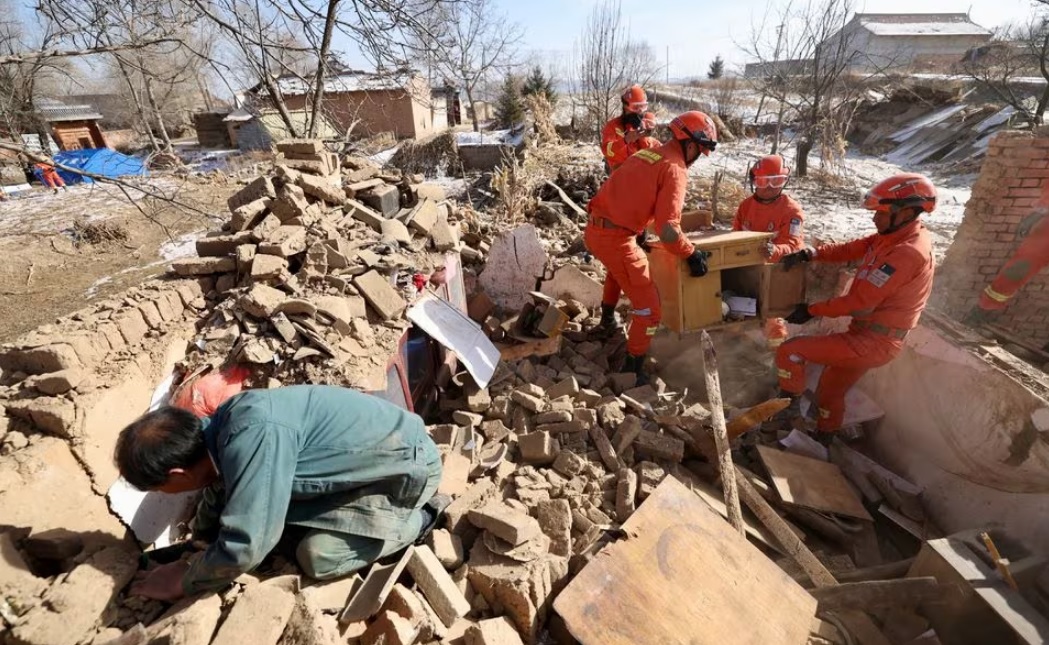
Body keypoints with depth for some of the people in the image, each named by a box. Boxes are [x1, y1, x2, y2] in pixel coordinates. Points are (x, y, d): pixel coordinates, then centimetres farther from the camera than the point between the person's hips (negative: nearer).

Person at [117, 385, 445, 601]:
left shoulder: (255, 438, -32)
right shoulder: (224, 423, -3)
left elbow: (242, 548, -27)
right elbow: (220, 487, 18)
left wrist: (182, 580, -8)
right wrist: (196, 543, 27)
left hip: (408, 465, -8)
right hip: (373, 456, 9)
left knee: (318, 557, -11)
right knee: (276, 507, 13)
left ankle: (418, 517, 5)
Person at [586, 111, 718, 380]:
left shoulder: (649, 153, 18)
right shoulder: (675, 168, -8)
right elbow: (667, 229, -18)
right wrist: (692, 254, -4)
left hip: (594, 230, 9)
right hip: (615, 238, -9)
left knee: (618, 269, 40)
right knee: (648, 307, 2)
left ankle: (607, 322, 53)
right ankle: (632, 370, 9)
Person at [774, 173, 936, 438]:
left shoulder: (907, 254, -24)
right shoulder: (894, 236, 4)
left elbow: (859, 303, -25)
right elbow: (849, 249, 5)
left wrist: (812, 310, -16)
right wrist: (809, 254, -13)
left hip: (873, 342, -10)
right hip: (869, 337, 10)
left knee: (789, 351, -16)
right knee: (829, 393, 23)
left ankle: (789, 406, 3)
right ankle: (822, 441, 42)